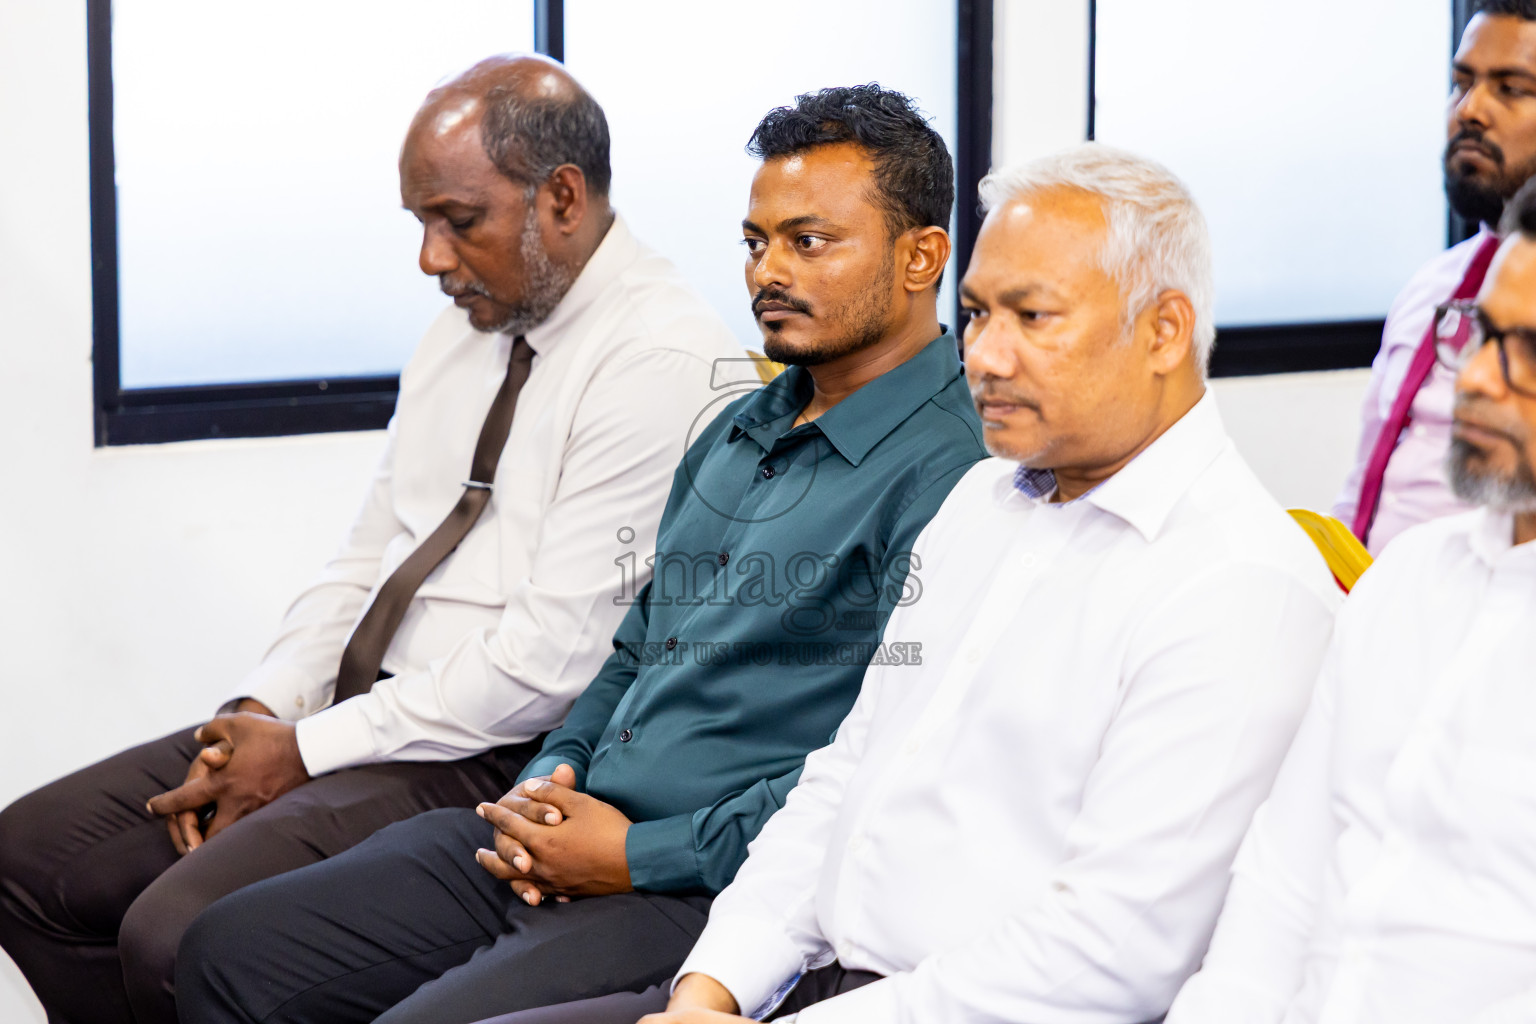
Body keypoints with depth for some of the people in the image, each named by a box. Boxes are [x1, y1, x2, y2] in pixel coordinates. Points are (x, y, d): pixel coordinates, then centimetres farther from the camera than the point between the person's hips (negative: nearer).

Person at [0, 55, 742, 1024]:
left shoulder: (663, 361, -16)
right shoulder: (466, 326, 14)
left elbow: (553, 659, -21)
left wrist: (308, 751, -15)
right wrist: (260, 714, 1)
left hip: (491, 761, -9)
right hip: (360, 709, 9)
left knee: (178, 934, -26)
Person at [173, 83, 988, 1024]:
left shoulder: (951, 473, -12)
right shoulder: (736, 436, 20)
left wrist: (636, 857, -16)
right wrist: (549, 778, 6)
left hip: (706, 900, -9)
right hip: (550, 846, 9)